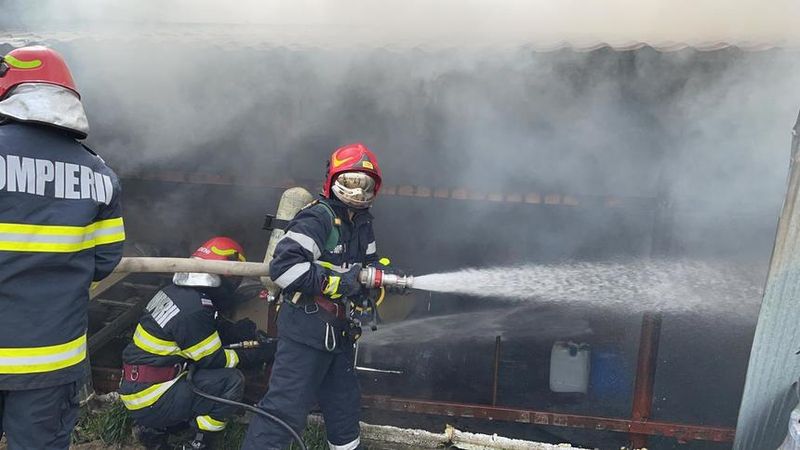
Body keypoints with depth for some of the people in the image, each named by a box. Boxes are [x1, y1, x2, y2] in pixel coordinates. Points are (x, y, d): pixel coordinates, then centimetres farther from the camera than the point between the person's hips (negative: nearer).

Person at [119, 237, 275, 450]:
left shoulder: (176, 291, 3)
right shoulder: (192, 310, -24)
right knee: (231, 381, -15)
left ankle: (153, 428, 14)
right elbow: (215, 360, -13)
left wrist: (235, 331, 4)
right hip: (149, 402, -9)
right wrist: (260, 354, -3)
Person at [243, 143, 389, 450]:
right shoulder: (318, 218, -17)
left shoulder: (362, 223, 12)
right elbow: (283, 266, -27)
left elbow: (369, 262, 24)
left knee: (345, 401, 23)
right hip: (306, 329, -9)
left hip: (339, 330, 9)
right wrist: (335, 283, -25)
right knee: (286, 407, -7)